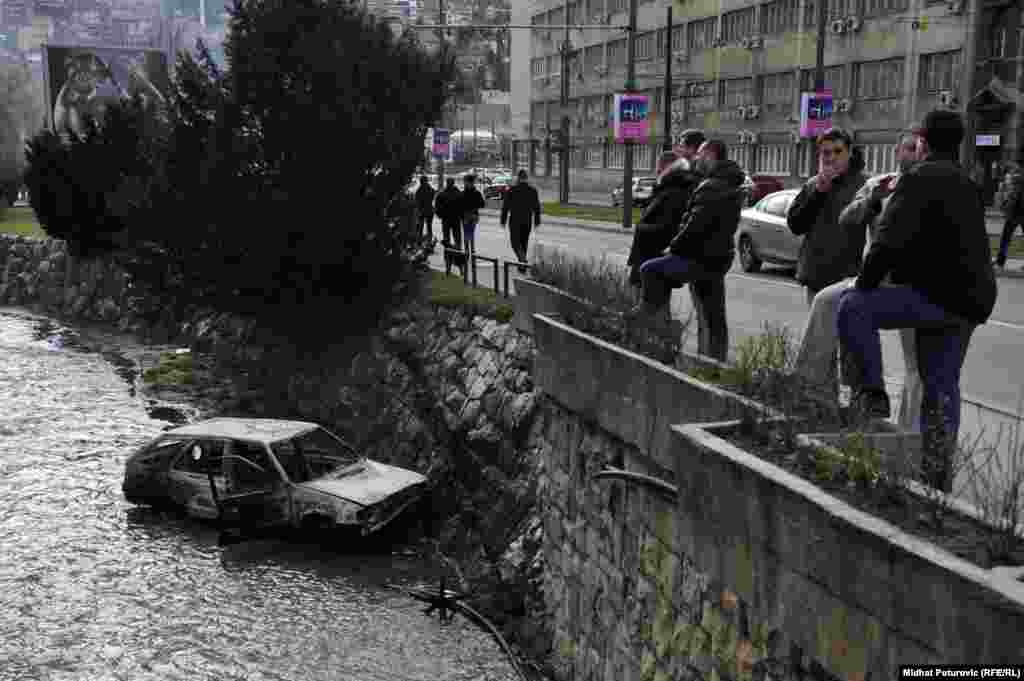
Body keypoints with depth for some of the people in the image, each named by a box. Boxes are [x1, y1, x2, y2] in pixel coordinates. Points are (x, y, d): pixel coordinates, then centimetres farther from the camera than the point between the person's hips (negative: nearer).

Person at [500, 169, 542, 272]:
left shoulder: (511, 190, -8)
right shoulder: (532, 190, 0)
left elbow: (505, 206, -4)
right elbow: (537, 207, 3)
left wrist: (503, 220, 5)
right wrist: (537, 221, 11)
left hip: (515, 220, -3)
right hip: (527, 221, 3)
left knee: (515, 241, 3)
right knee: (524, 242, 15)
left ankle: (523, 259, -22)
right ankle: (522, 264, 19)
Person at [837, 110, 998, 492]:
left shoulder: (919, 178, -9)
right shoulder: (967, 185, 21)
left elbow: (890, 239, -19)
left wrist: (864, 285, -9)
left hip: (936, 294, -9)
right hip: (971, 299, 9)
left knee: (853, 306, -12)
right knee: (942, 385, 15)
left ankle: (874, 393, -12)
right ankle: (938, 473, 20)